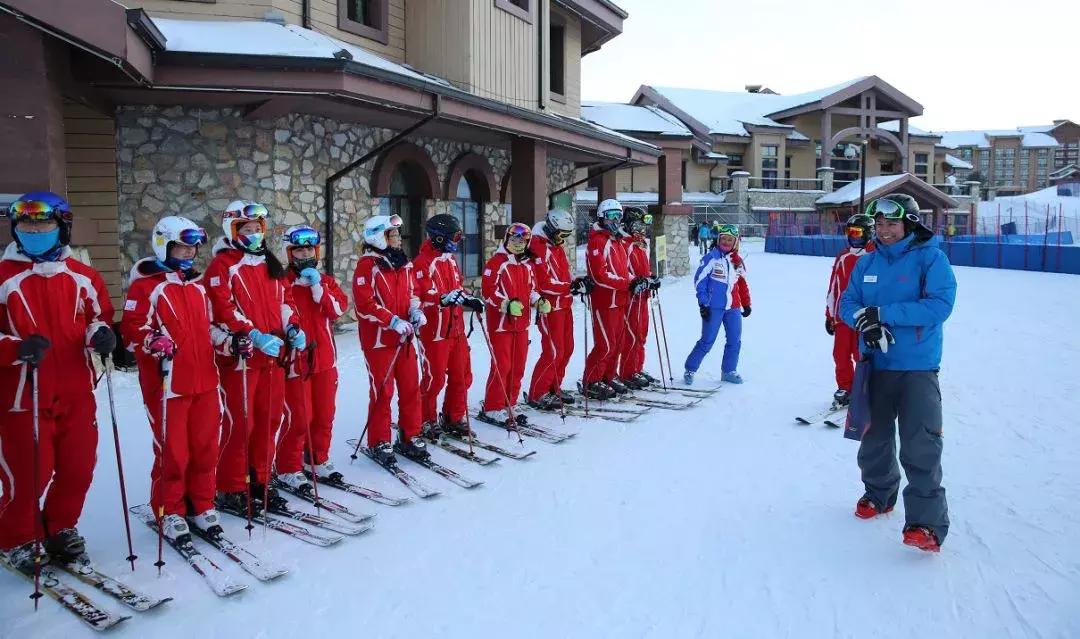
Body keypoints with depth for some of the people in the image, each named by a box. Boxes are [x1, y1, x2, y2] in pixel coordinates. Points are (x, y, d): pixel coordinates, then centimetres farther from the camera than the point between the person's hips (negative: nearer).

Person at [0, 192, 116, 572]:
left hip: (77, 394, 4)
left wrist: (101, 334, -5)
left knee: (78, 469, 9)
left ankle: (60, 532, 32)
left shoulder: (82, 277, 8)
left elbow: (100, 315, 17)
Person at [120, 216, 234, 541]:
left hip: (204, 380, 6)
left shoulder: (197, 284, 18)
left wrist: (230, 342, 7)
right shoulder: (145, 284, -4)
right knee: (172, 450, 0)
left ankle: (202, 506, 24)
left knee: (206, 446, 10)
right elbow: (131, 328, -9)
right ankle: (169, 512, 17)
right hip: (167, 382, -6)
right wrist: (152, 341, -28)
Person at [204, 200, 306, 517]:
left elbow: (284, 299, 18)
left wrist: (292, 328, 0)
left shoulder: (270, 263, 17)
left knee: (268, 420, 12)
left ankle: (259, 482, 24)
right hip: (240, 356, -7)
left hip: (273, 354, 7)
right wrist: (254, 336, -25)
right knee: (239, 424, -3)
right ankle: (230, 490, 9)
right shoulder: (222, 264, -5)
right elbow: (224, 309, -15)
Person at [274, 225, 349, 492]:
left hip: (325, 358, 6)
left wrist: (318, 288, -13)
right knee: (298, 418, -3)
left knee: (324, 415, 13)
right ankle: (288, 469, 13)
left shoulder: (327, 281, 11)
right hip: (295, 359, -5)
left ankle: (318, 461, 30)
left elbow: (339, 308, -3)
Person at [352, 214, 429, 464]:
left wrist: (415, 310, -1)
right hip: (379, 338, -6)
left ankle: (410, 437, 20)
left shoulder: (403, 263, 12)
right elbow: (364, 303, -16)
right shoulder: (367, 265, -10)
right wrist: (393, 321, -21)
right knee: (382, 391, 1)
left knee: (411, 388, 8)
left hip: (404, 337, 6)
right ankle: (379, 442, 14)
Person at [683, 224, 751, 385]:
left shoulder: (737, 261, 11)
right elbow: (699, 280, -7)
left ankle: (729, 371, 22)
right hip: (713, 307, -6)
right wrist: (703, 304, -11)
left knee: (735, 341, 7)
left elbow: (742, 284, 19)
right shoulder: (711, 257, -6)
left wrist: (746, 304, 18)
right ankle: (690, 369, 10)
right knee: (707, 341, -4)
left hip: (733, 307, 6)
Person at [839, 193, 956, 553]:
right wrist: (863, 319, -16)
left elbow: (940, 305, -19)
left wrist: (883, 314, -22)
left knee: (920, 449, -12)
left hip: (917, 369, -5)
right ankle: (879, 494, 39)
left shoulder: (930, 258, -9)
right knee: (873, 440, 18)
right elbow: (847, 303, 7)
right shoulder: (867, 263, 7)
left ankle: (927, 522, -3)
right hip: (876, 366, 6)